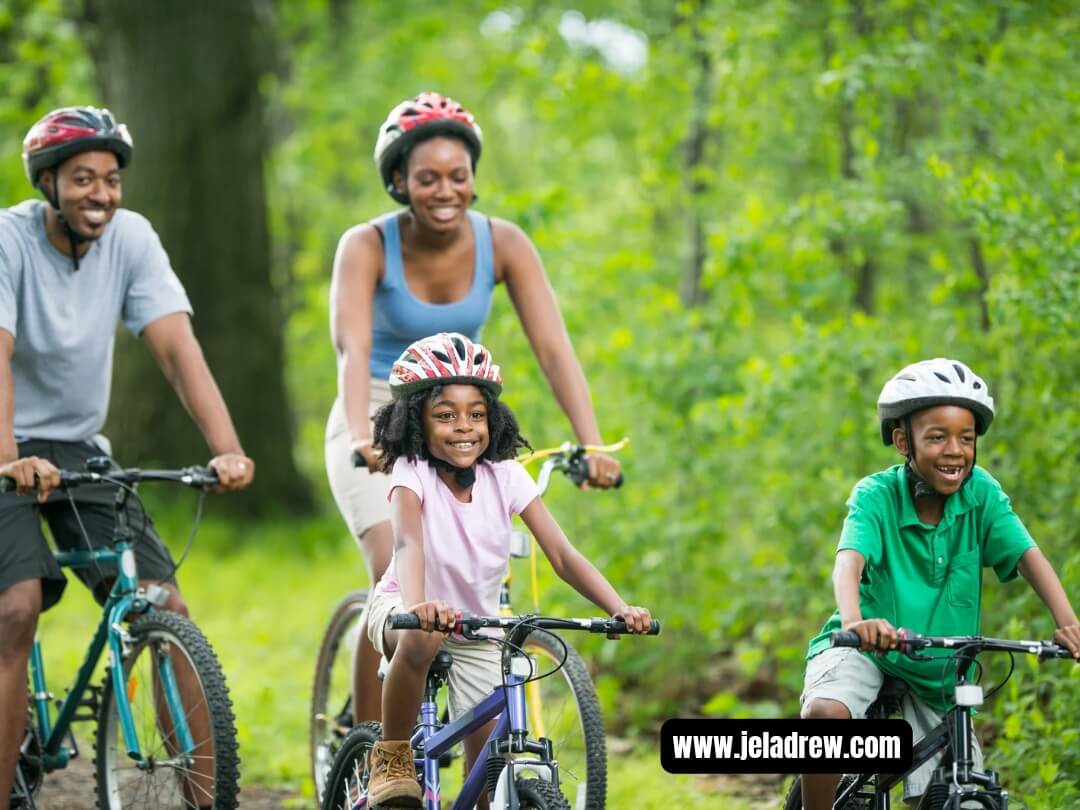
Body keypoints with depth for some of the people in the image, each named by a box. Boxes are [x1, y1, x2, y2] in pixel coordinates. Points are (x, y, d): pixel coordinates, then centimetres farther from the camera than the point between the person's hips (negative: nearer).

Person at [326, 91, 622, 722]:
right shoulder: (367, 247, -19)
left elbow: (554, 349, -21)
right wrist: (362, 437, -53)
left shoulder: (503, 244, -13)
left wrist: (593, 446, -35)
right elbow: (353, 350, -34)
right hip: (380, 423, -3)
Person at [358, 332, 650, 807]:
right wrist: (417, 605, -61)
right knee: (422, 637, -39)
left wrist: (620, 609, -35)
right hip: (400, 608, -3)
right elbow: (408, 543, -39)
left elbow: (563, 556, -18)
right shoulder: (412, 473, -21)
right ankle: (392, 757, -20)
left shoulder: (506, 477, -12)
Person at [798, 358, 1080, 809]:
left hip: (939, 678, 3)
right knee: (826, 712, -34)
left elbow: (1028, 556, -20)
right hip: (867, 652, -3)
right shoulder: (876, 496, -16)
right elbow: (849, 561, -33)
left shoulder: (980, 492, -9)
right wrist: (854, 620, -55)